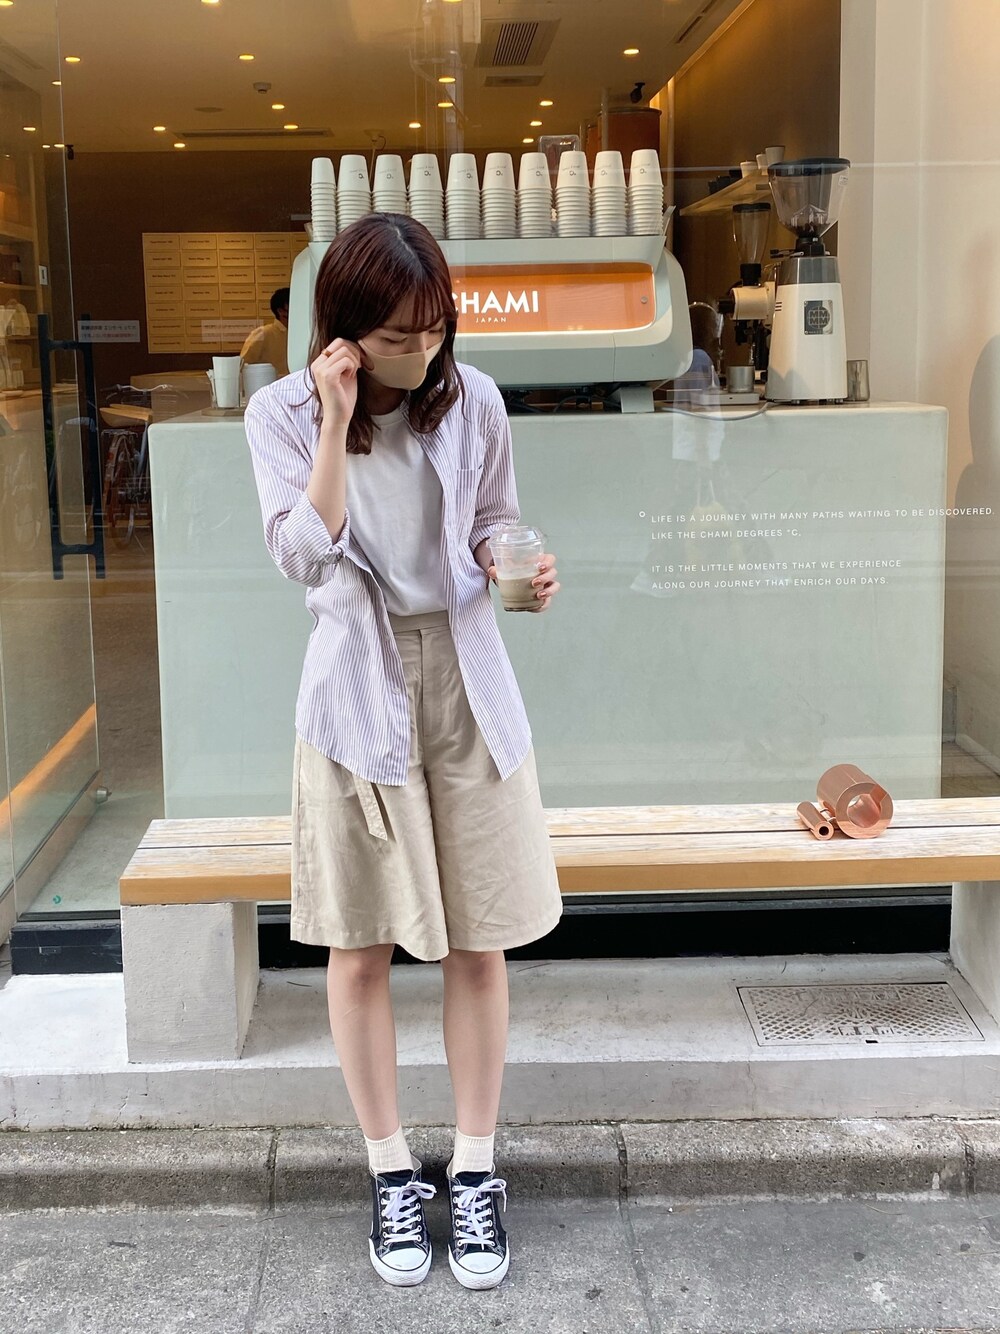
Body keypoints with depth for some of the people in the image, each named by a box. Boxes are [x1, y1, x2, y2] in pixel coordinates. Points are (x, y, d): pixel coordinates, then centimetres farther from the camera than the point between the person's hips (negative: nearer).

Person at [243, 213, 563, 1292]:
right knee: (360, 948, 6)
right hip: (358, 694, -1)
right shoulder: (283, 413, -7)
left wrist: (520, 569, -11)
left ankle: (475, 1171, 22)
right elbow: (305, 557, -17)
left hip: (466, 685, 2)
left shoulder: (471, 400, -2)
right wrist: (336, 424, -22)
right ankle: (391, 1173, 24)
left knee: (478, 942, 5)